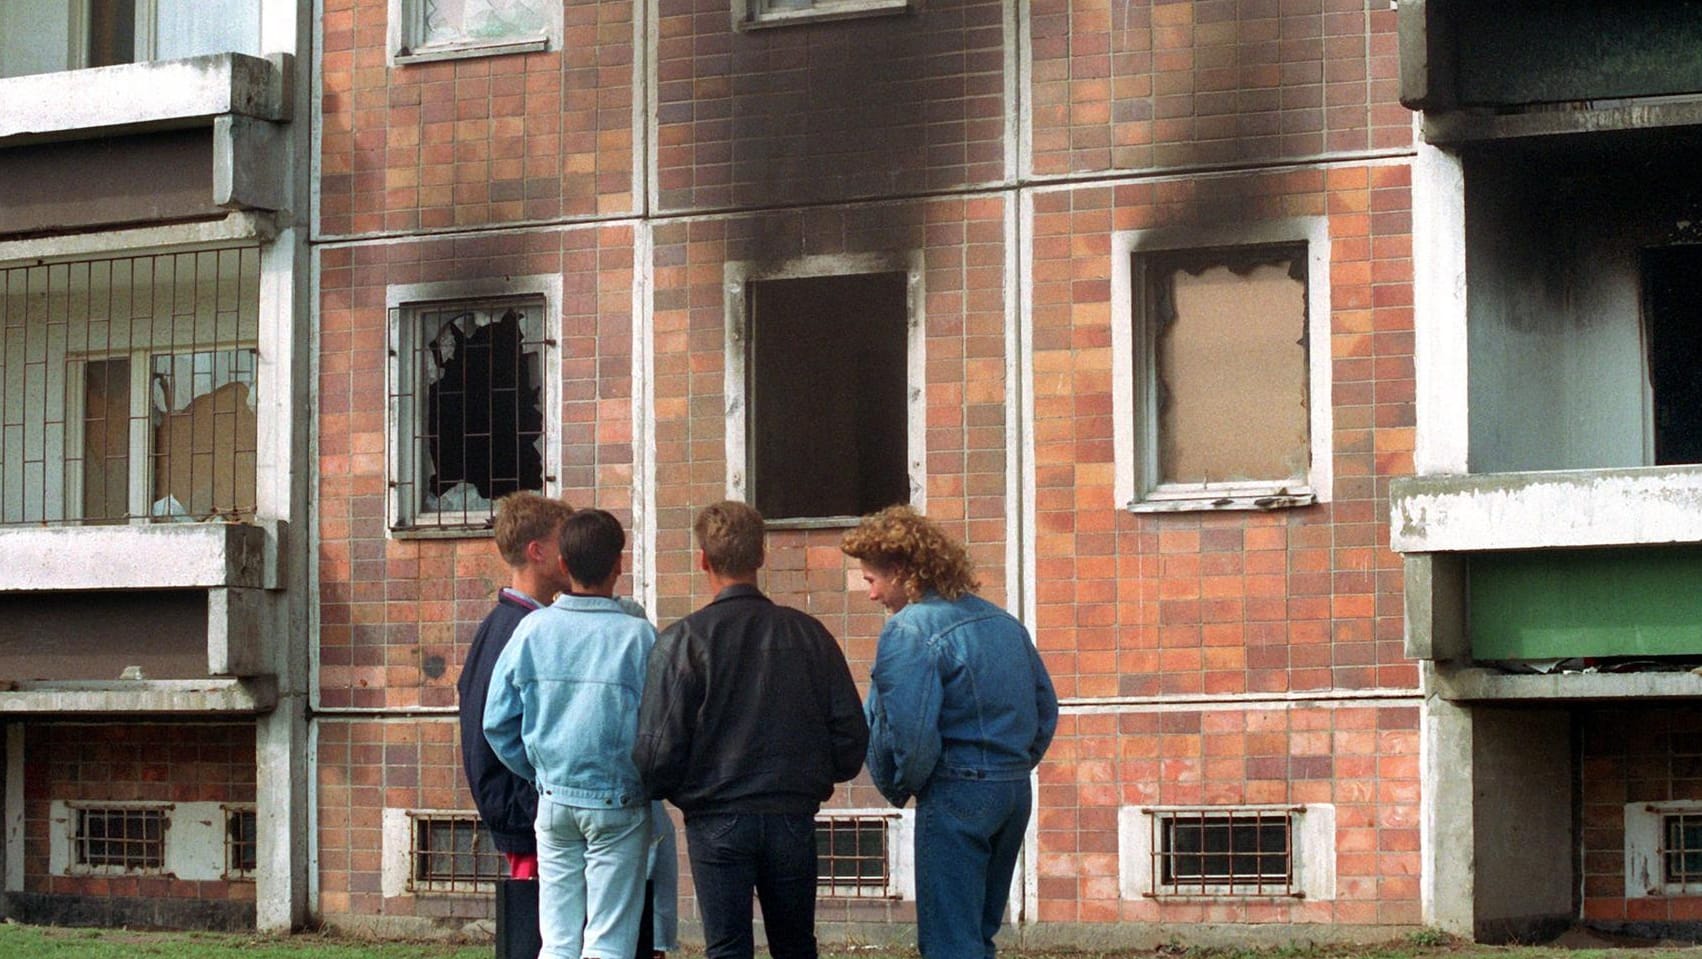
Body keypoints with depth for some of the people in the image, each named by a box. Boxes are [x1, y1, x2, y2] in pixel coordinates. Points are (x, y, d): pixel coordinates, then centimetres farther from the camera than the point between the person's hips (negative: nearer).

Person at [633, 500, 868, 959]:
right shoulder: (809, 633, 2)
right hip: (794, 817, 3)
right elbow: (851, 732, 3)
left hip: (716, 821, -3)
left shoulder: (683, 640, -8)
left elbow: (660, 748, -11)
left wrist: (656, 789, 10)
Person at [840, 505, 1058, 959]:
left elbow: (910, 734, -19)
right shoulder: (1004, 622, 13)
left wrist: (899, 787, -1)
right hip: (1015, 794, 8)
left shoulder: (909, 629, -13)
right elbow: (1046, 709, 17)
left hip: (955, 796, -8)